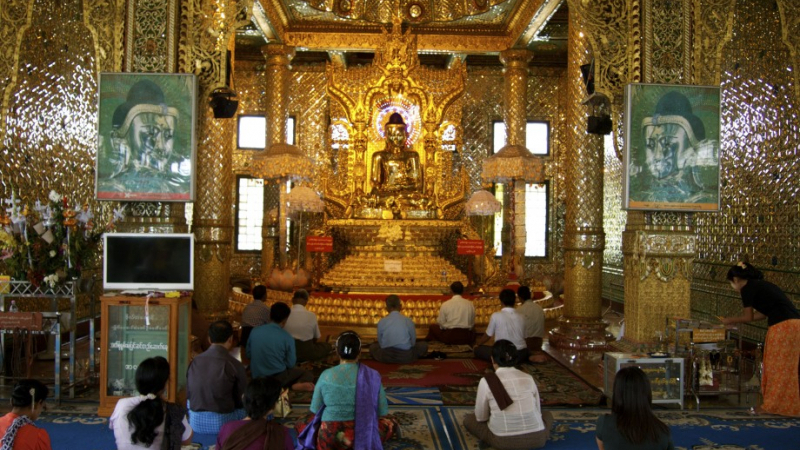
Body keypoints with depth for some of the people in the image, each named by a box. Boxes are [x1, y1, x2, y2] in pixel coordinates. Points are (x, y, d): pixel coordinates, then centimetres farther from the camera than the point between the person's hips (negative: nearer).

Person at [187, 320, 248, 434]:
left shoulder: (194, 362, 1)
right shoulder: (234, 365, -12)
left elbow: (189, 396, 10)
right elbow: (243, 400, -3)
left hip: (195, 422, 5)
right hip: (221, 424, -5)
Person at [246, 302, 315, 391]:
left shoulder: (254, 331, -4)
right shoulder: (287, 338, -14)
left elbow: (248, 355, 7)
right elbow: (291, 364, -5)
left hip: (257, 376, 5)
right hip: (277, 378, -5)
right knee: (308, 374, 12)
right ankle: (297, 385, -19)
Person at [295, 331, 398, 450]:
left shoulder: (326, 375, -7)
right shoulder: (372, 375, -6)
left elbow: (315, 411, 2)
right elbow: (381, 413, -1)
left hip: (329, 437, 0)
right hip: (362, 435, 0)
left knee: (300, 425, 29)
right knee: (391, 424, 27)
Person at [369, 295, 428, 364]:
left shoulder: (381, 322, -1)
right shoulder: (408, 321, -3)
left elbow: (380, 342, 6)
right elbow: (413, 341, 6)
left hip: (386, 358, 0)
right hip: (405, 357, 0)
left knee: (372, 347, 32)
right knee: (424, 345, 24)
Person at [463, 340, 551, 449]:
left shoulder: (486, 381, -4)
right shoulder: (528, 378, 4)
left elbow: (481, 417, 6)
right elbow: (538, 411, 14)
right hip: (536, 439, 3)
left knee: (468, 420, 23)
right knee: (547, 415, 36)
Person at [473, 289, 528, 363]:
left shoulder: (495, 316, -8)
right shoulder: (521, 317, 3)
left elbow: (488, 335, 4)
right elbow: (523, 337, 14)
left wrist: (477, 344, 26)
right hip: (521, 355, 5)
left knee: (478, 350, 16)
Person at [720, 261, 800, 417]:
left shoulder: (748, 288, -5)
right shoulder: (760, 284, 21)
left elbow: (748, 317, 0)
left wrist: (730, 321, 17)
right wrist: (734, 321, 27)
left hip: (783, 327, -9)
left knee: (777, 367, 0)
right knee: (785, 368, 14)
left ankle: (773, 406, 7)